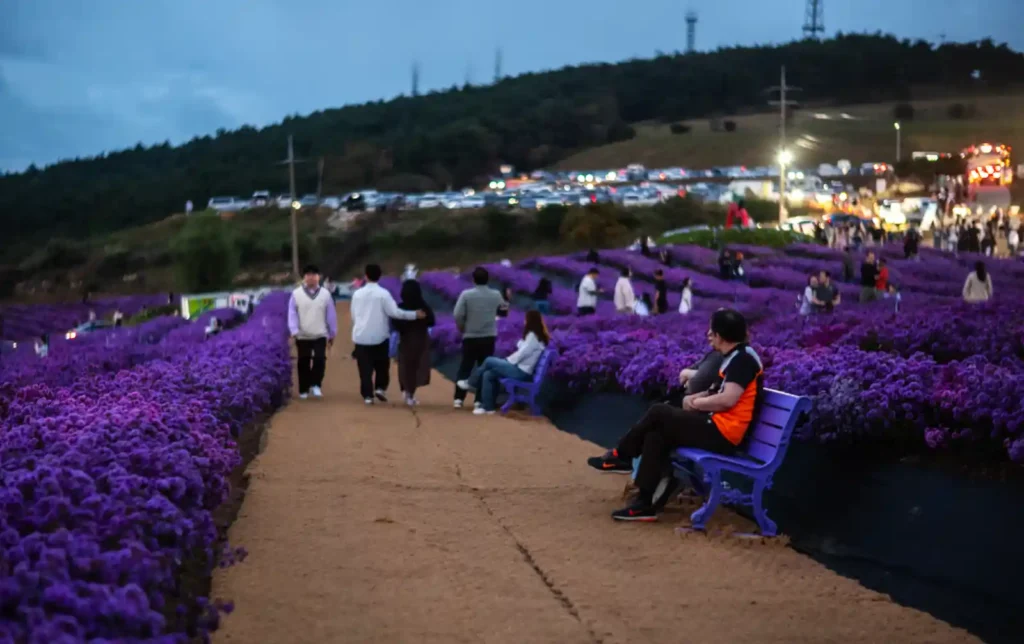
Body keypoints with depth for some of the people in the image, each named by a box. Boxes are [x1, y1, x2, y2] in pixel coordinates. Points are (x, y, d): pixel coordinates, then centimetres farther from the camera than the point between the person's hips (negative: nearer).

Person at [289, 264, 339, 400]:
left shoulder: (325, 294, 1)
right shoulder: (296, 294, -3)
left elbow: (331, 315, 6)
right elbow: (292, 314, -6)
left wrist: (332, 334, 8)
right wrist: (294, 332, -17)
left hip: (320, 335, 0)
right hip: (302, 336, 0)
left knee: (320, 359, -16)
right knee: (303, 363, 7)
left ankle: (316, 385, -4)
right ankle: (304, 390, 17)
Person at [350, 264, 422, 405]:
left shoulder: (357, 294, 6)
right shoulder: (383, 293, -8)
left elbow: (353, 315, 14)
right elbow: (394, 312, -14)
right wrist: (415, 315, -7)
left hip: (361, 337, 3)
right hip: (379, 336, -3)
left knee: (365, 368, 3)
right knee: (382, 365, 14)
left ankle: (367, 395, -2)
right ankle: (380, 388, 2)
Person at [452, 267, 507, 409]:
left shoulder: (466, 294, -11)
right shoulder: (496, 295, -2)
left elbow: (457, 315, -13)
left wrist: (462, 329, 5)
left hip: (470, 337, -1)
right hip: (489, 337, 1)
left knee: (465, 368, 7)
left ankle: (458, 398, 2)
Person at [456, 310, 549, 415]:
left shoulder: (533, 336, -16)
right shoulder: (535, 335, 15)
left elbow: (522, 354, -20)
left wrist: (507, 360, -6)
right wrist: (508, 360, 6)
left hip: (521, 371, -9)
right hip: (520, 368, 9)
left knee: (489, 361, -6)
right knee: (488, 374, 1)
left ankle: (471, 383, 14)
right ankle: (487, 406, 3)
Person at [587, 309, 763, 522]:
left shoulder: (743, 358, -14)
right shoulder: (735, 357, 17)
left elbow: (728, 399, -24)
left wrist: (696, 403, -8)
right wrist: (697, 397, 0)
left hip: (722, 433, -10)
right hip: (717, 428, 10)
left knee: (658, 413, -5)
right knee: (656, 435, 6)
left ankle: (621, 456, 14)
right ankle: (646, 503, 4)